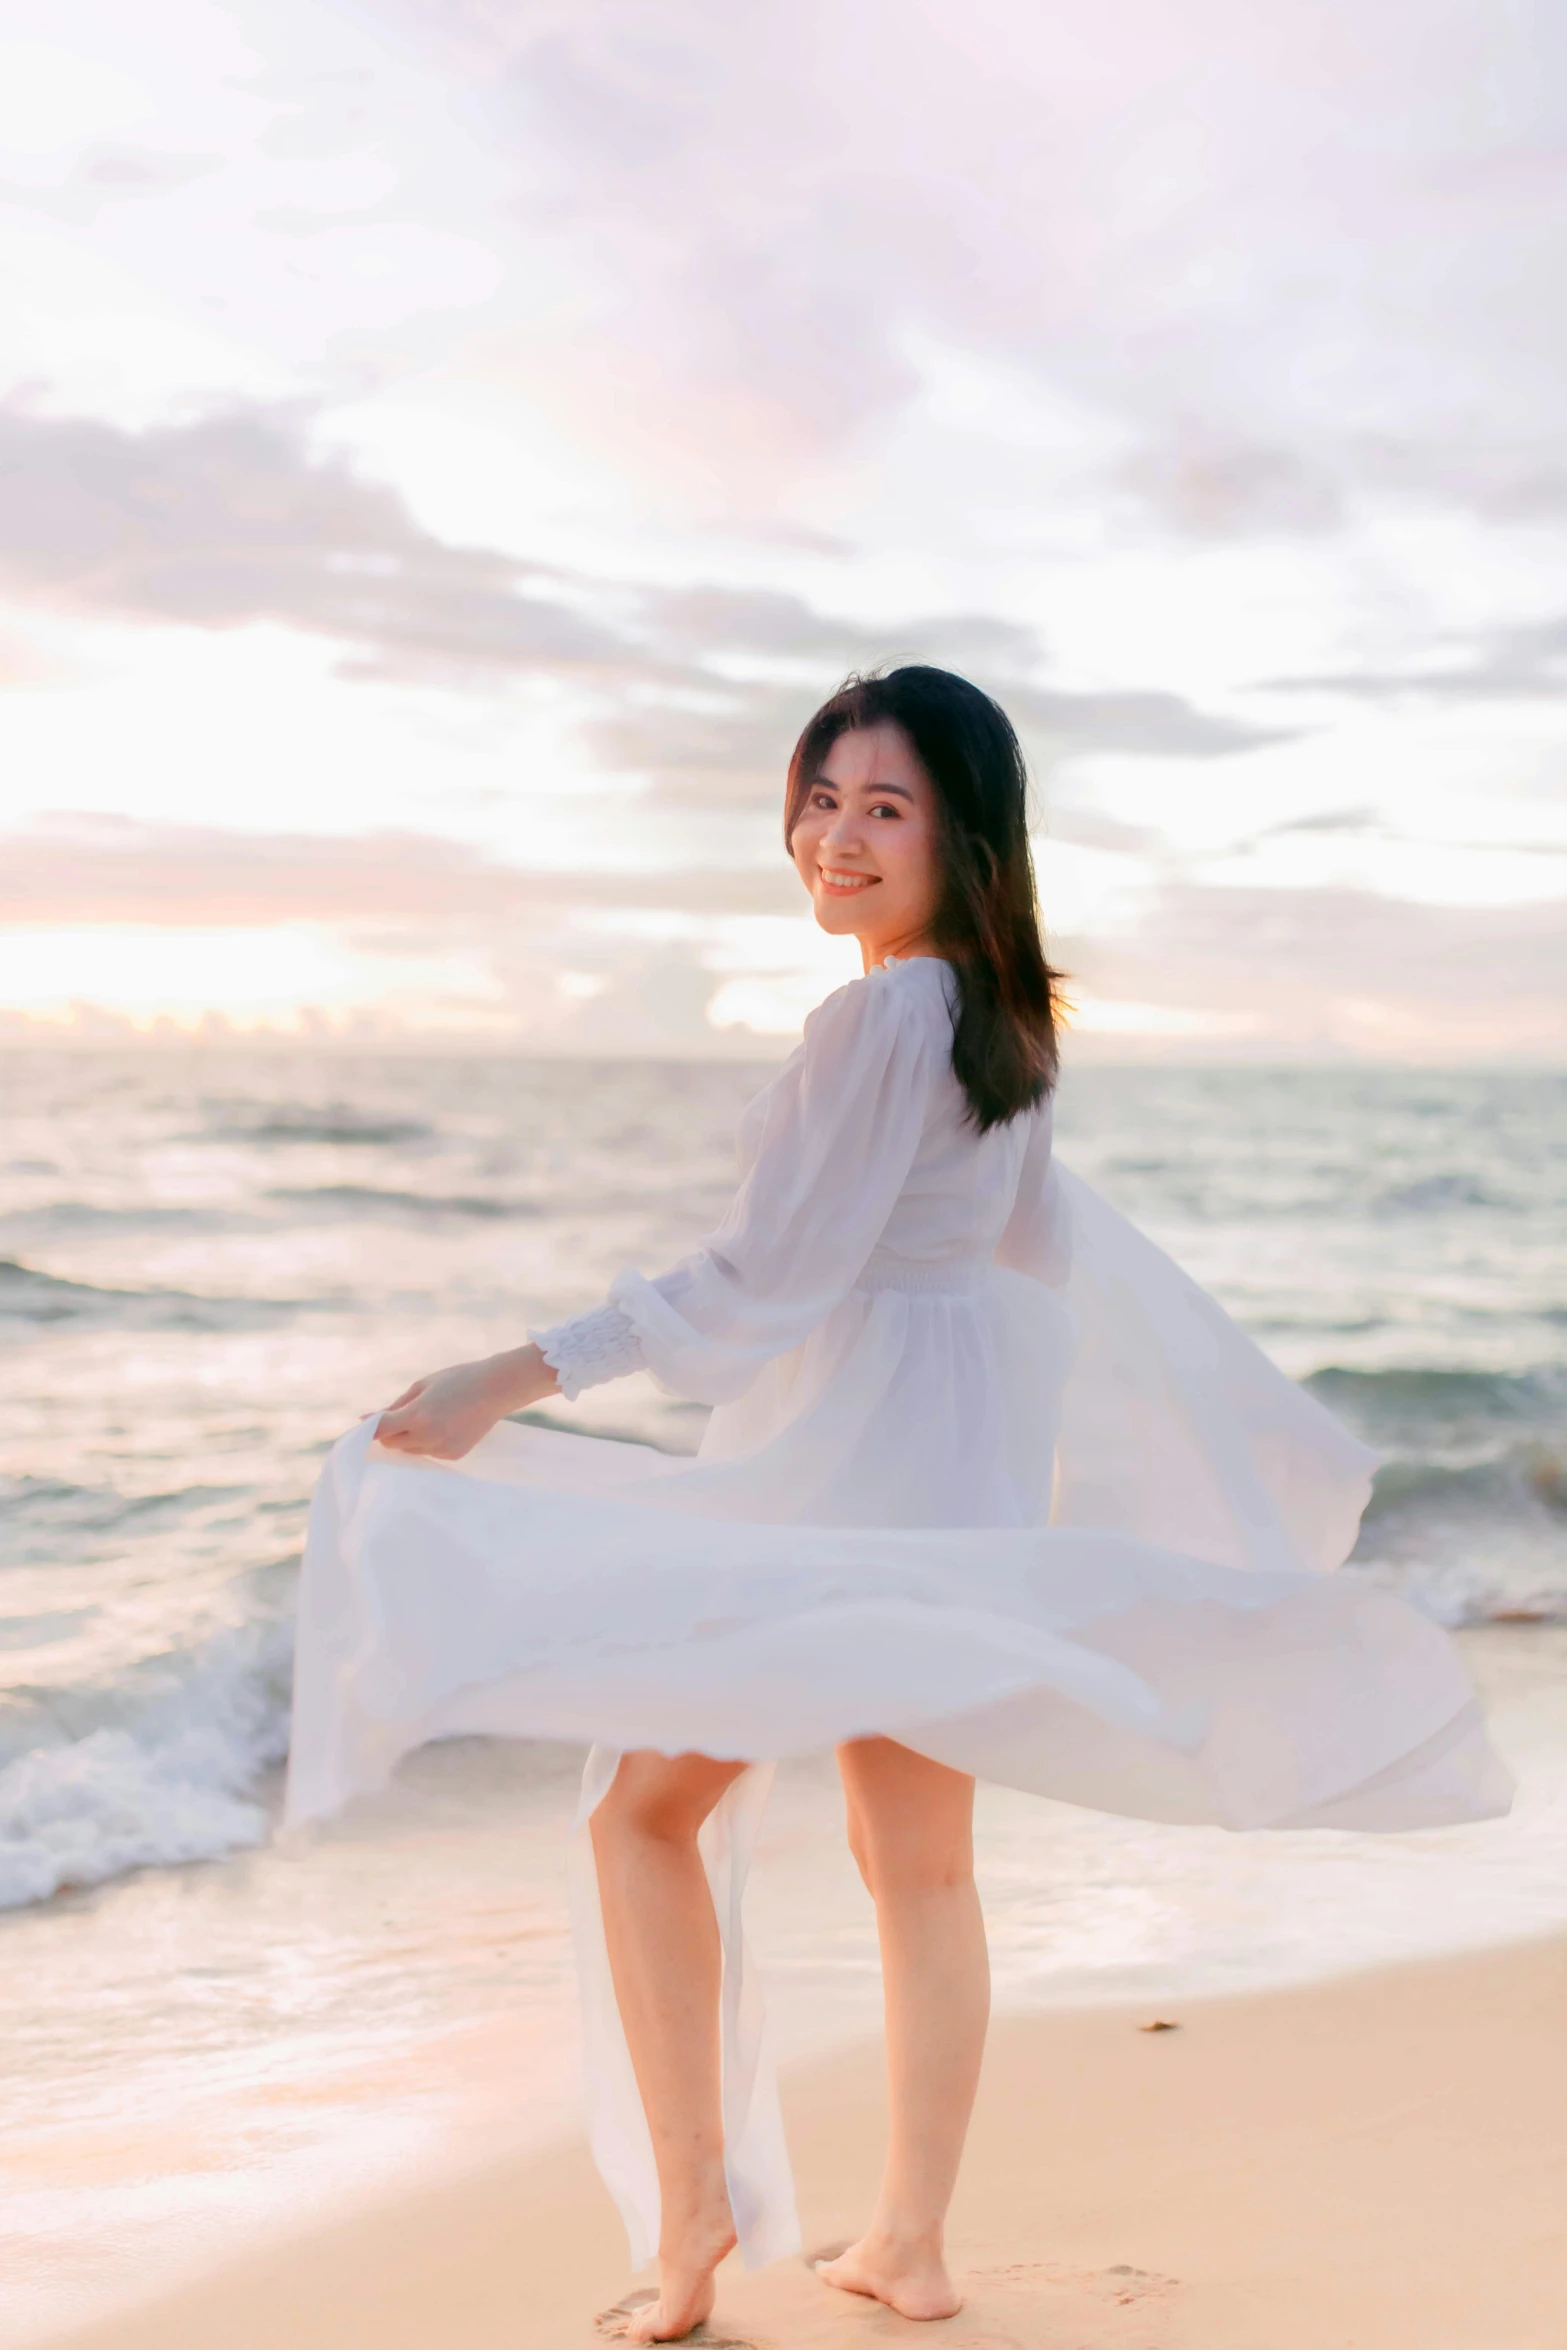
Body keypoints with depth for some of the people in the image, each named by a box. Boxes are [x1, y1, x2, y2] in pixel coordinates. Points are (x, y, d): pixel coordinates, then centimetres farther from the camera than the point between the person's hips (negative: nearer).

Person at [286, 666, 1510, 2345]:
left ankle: (692, 2212, 0)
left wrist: (513, 1380, -21)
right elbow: (1047, 1247, 22)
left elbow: (765, 1279, -21)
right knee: (918, 1861, 13)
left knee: (644, 1811, 0)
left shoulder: (880, 1017, -18)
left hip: (856, 1462, -9)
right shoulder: (1000, 1012, 10)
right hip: (962, 1460, 9)